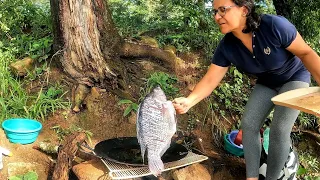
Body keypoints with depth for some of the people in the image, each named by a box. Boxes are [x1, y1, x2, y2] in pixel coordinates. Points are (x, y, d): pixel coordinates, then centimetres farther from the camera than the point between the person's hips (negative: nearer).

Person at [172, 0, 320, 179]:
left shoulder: (274, 25, -35)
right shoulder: (227, 46, -21)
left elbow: (305, 52, -24)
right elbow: (210, 79, -22)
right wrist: (189, 101, -40)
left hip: (294, 78, -4)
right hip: (266, 83, 5)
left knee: (279, 129, -16)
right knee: (249, 124, -7)